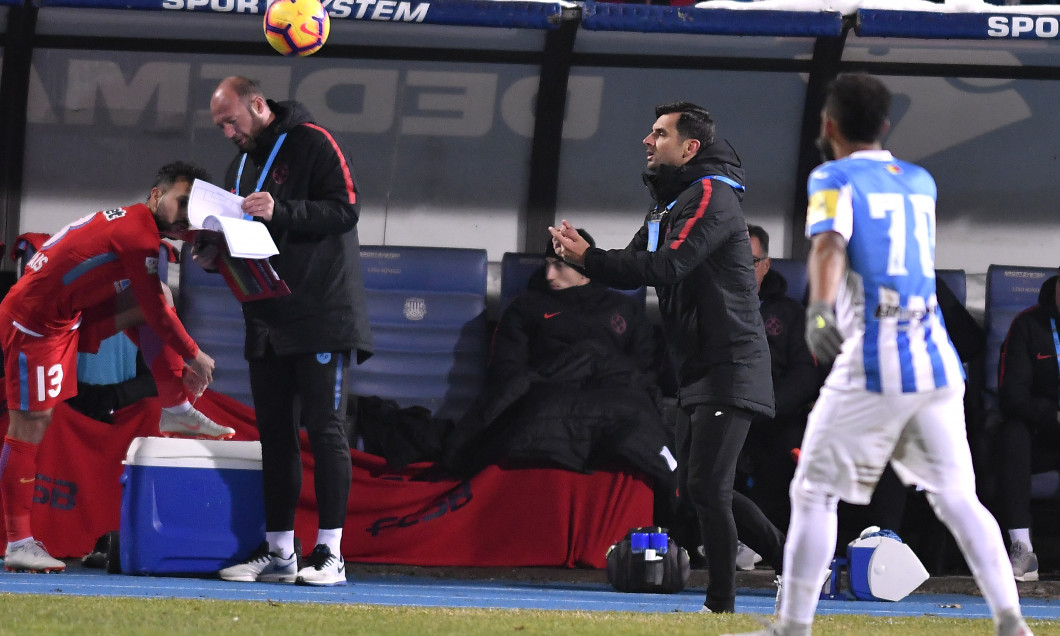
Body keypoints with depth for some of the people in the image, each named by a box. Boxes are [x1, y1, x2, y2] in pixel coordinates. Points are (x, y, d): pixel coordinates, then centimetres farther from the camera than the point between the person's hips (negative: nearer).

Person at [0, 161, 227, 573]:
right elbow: (156, 312, -13)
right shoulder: (139, 234, -16)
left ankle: (176, 411, 7)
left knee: (158, 296, 8)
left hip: (67, 317, 10)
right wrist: (194, 356, -1)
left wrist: (175, 366, 19)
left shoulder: (126, 224, 15)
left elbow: (148, 312, 22)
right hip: (35, 322, -10)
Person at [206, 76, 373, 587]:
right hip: (267, 319, 8)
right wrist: (215, 254, 3)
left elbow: (345, 210, -14)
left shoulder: (312, 143, -5)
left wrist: (281, 212, -23)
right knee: (274, 432, 7)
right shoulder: (241, 166, 19)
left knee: (325, 429, -8)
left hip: (321, 316, -8)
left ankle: (330, 554, -9)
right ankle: (278, 550, 11)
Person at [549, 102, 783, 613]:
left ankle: (721, 606, -7)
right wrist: (587, 256, -9)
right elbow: (633, 270, 12)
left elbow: (668, 267, -24)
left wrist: (586, 257, -20)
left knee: (706, 487, -12)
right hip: (696, 373, 10)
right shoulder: (668, 206, 18)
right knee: (696, 487, 13)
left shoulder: (710, 197, -13)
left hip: (728, 369, -10)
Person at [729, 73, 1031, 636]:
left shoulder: (835, 178, 1)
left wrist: (820, 308, -36)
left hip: (871, 369, -5)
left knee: (813, 494, 5)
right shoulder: (920, 182, 19)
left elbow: (829, 243, -20)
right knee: (957, 497, 8)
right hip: (937, 364, 5)